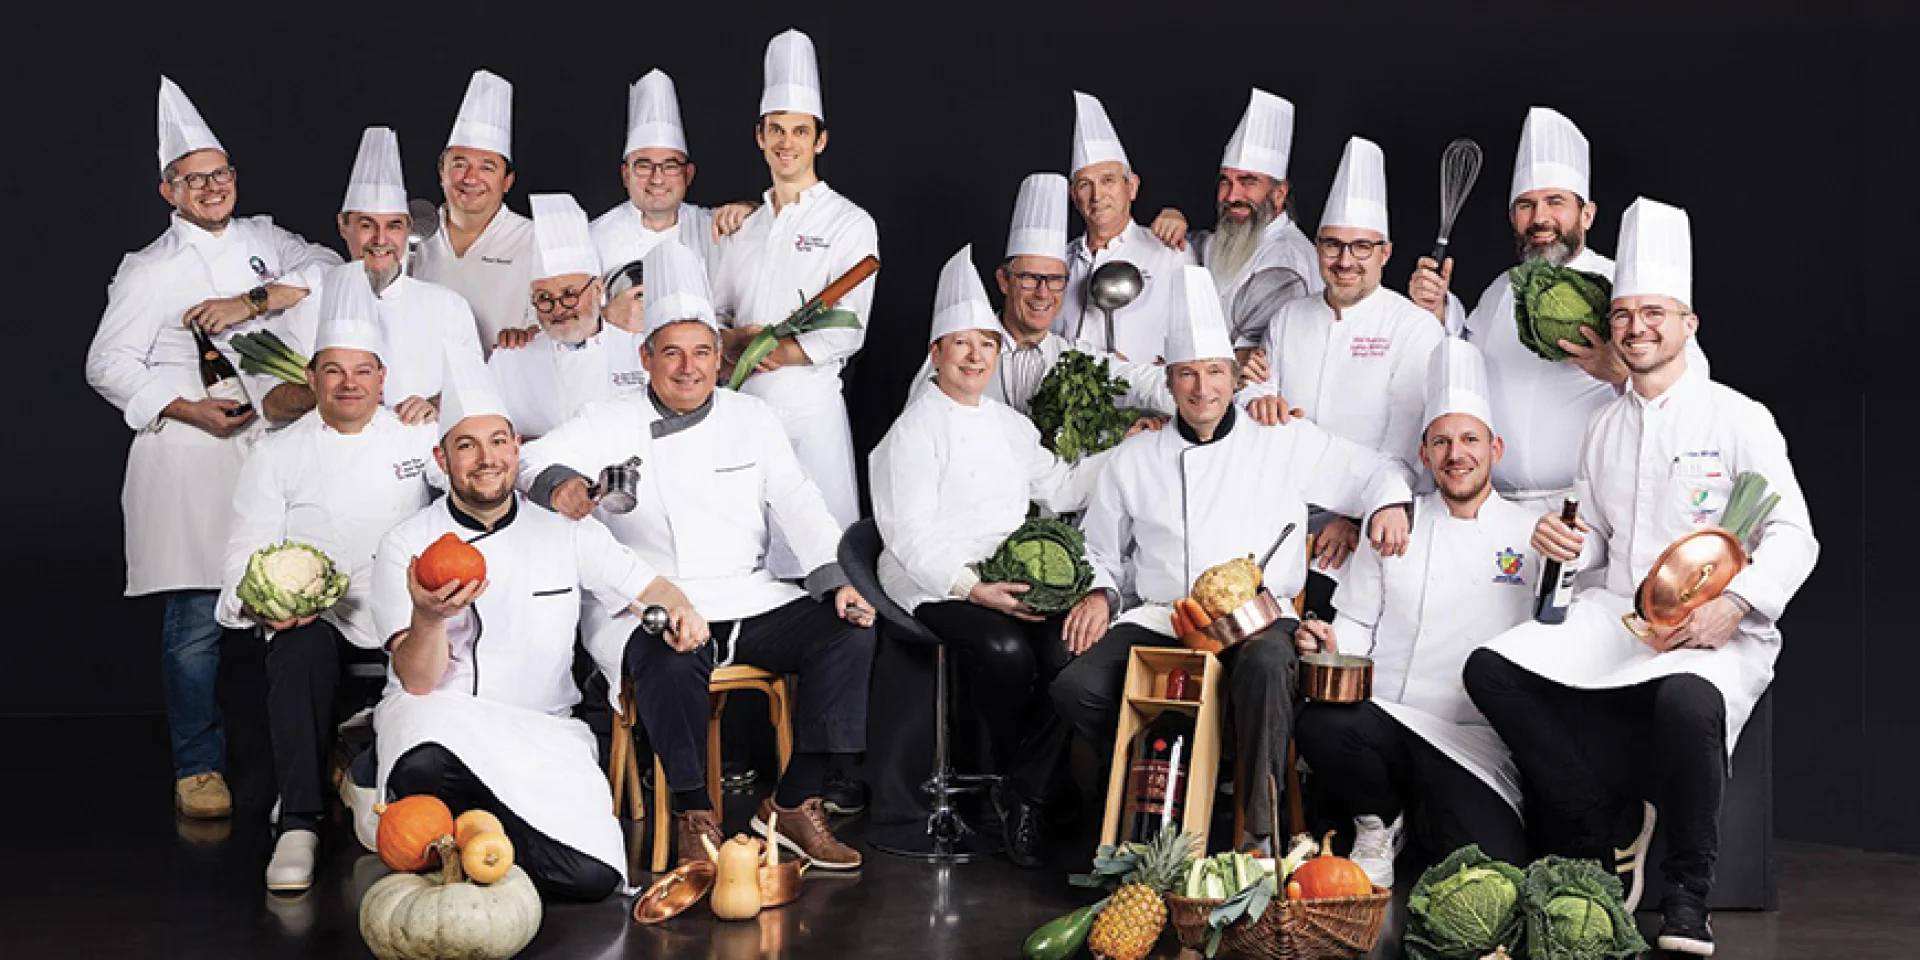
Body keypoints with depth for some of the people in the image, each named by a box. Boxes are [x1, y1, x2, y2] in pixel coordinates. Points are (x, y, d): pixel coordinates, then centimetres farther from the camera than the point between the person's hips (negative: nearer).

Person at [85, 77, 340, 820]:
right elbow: (108, 367, -2)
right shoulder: (151, 270, 0)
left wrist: (252, 302, -14)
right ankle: (197, 766, 8)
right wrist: (190, 410, -13)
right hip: (189, 453, -4)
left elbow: (327, 272, -3)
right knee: (196, 619, -4)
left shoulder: (262, 240, 12)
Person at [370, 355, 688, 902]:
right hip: (439, 717, -2)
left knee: (593, 876, -25)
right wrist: (428, 617, -29)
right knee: (426, 766, -42)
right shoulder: (406, 547, 3)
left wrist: (678, 611, -11)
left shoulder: (567, 534, 12)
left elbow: (654, 591, 14)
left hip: (541, 730, 2)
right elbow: (419, 682, -6)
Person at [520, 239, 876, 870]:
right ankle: (695, 817, -25)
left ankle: (795, 804, -12)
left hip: (748, 599, 4)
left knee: (849, 631, -19)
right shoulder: (609, 425, 6)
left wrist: (838, 581, -8)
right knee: (671, 657, -38)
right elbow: (537, 458, -6)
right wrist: (559, 484, -32)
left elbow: (798, 506, 7)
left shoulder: (752, 420, 13)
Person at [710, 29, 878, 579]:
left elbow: (847, 331, -9)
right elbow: (713, 313, 18)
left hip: (808, 410, -5)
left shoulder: (849, 223, 0)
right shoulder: (742, 225, 17)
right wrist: (734, 340, -5)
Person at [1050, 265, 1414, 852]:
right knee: (1076, 687, -24)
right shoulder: (1135, 460, 16)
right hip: (1160, 619, 3)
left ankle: (1260, 831, -30)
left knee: (1265, 667, -40)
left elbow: (1372, 472, 16)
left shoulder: (1285, 442, 11)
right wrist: (1097, 592, 3)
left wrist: (1388, 503, -6)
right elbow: (1099, 550, 23)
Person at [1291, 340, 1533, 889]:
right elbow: (1358, 625, 17)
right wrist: (1329, 644, -4)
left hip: (1475, 742, -2)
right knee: (1318, 725, -35)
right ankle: (1381, 822, -1)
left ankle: (1421, 818, 10)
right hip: (1385, 718, 2)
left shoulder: (1531, 536, 10)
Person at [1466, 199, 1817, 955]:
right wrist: (1561, 540, 0)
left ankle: (1688, 895, -16)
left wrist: (1733, 603, -23)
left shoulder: (1738, 419, 0)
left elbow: (1793, 538, -6)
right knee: (1491, 669, -16)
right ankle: (1611, 832, -5)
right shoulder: (1605, 427, 17)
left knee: (1686, 698, -40)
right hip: (1615, 617, 6)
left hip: (1714, 630, -6)